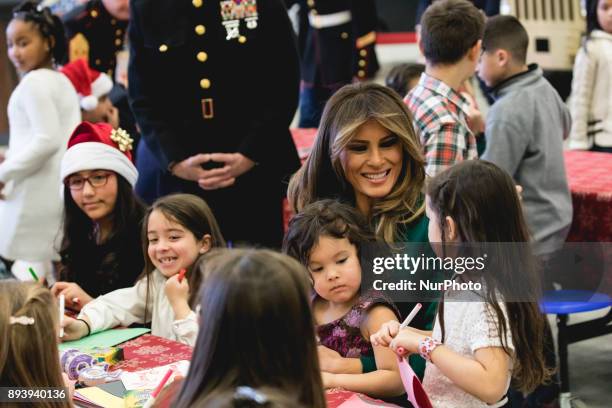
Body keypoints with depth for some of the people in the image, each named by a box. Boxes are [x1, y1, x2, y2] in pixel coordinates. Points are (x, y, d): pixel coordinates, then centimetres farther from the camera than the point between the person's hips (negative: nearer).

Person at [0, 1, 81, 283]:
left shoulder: (34, 82, -13)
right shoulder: (62, 80, 15)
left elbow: (47, 140, -23)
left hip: (35, 193, -10)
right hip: (59, 190, 10)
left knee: (27, 270, -8)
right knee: (51, 270, 12)